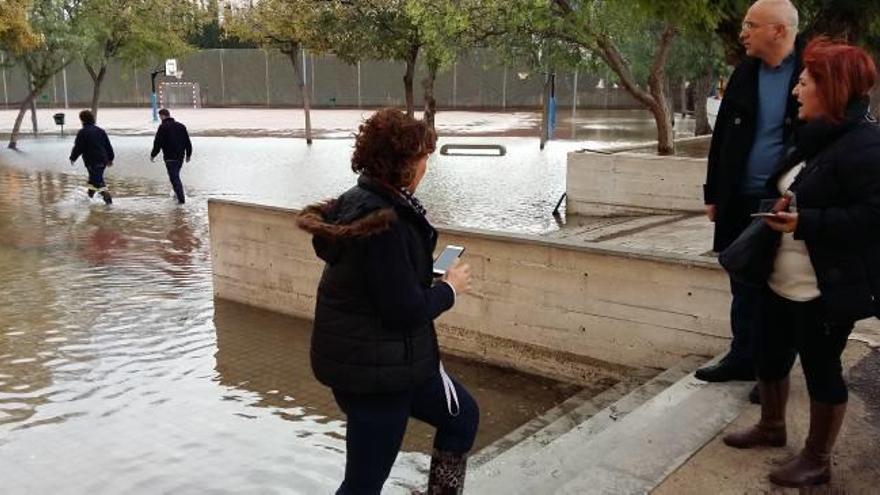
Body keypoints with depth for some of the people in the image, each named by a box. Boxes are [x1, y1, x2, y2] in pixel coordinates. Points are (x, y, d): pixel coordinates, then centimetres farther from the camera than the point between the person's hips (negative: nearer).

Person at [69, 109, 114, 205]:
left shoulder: (82, 132, -10)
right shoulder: (100, 131, 11)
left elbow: (78, 148, -8)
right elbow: (108, 146, 13)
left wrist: (73, 158, 7)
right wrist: (110, 158, 21)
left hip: (92, 161, -7)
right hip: (103, 160, 7)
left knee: (98, 181, -8)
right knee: (94, 178, 24)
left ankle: (107, 198, -18)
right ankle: (90, 193, 40)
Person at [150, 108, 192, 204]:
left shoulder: (163, 127, -10)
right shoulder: (181, 126, 10)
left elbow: (157, 143, -11)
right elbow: (188, 142, 12)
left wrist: (153, 155, 0)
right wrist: (188, 154, 21)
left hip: (170, 157, -6)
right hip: (180, 156, 6)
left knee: (174, 177, -4)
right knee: (176, 175, 23)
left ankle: (181, 198, -10)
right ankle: (177, 193, 30)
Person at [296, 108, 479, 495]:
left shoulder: (363, 201, 5)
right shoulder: (383, 222, -26)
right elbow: (405, 309, -24)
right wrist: (450, 288, -7)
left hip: (394, 358, 10)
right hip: (373, 368, -10)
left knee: (462, 416, 24)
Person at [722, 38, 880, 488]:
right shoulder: (814, 137, 12)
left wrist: (804, 222, -26)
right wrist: (781, 209, 8)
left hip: (827, 289, -9)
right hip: (783, 279, 9)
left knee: (821, 368, 5)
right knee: (770, 354, 19)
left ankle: (817, 459, 22)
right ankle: (771, 426, 41)